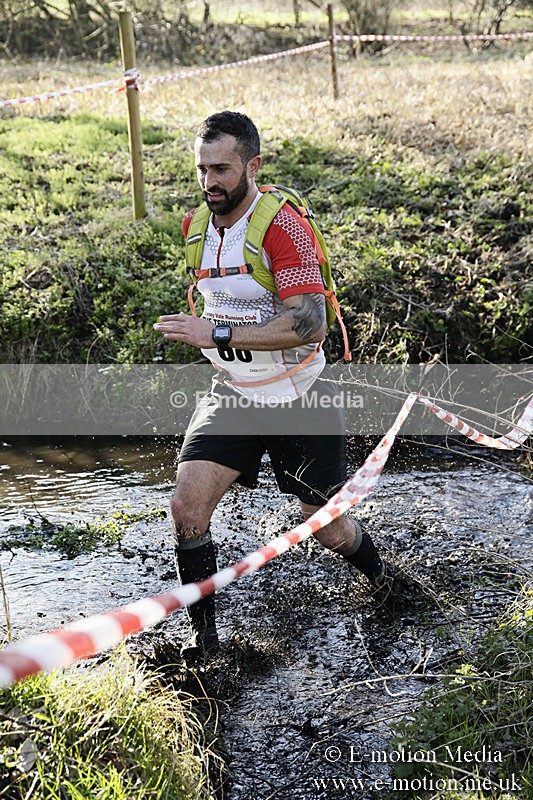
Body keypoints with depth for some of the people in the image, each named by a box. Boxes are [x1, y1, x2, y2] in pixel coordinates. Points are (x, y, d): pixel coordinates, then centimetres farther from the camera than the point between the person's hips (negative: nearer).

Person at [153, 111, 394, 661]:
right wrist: (197, 331, 10)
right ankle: (202, 635, 4)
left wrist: (217, 334, -33)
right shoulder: (196, 226, 2)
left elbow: (310, 324, -30)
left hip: (301, 399, -5)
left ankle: (382, 578, 43)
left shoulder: (283, 225, -21)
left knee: (330, 532, 8)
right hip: (233, 394, 5)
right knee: (187, 505, -14)